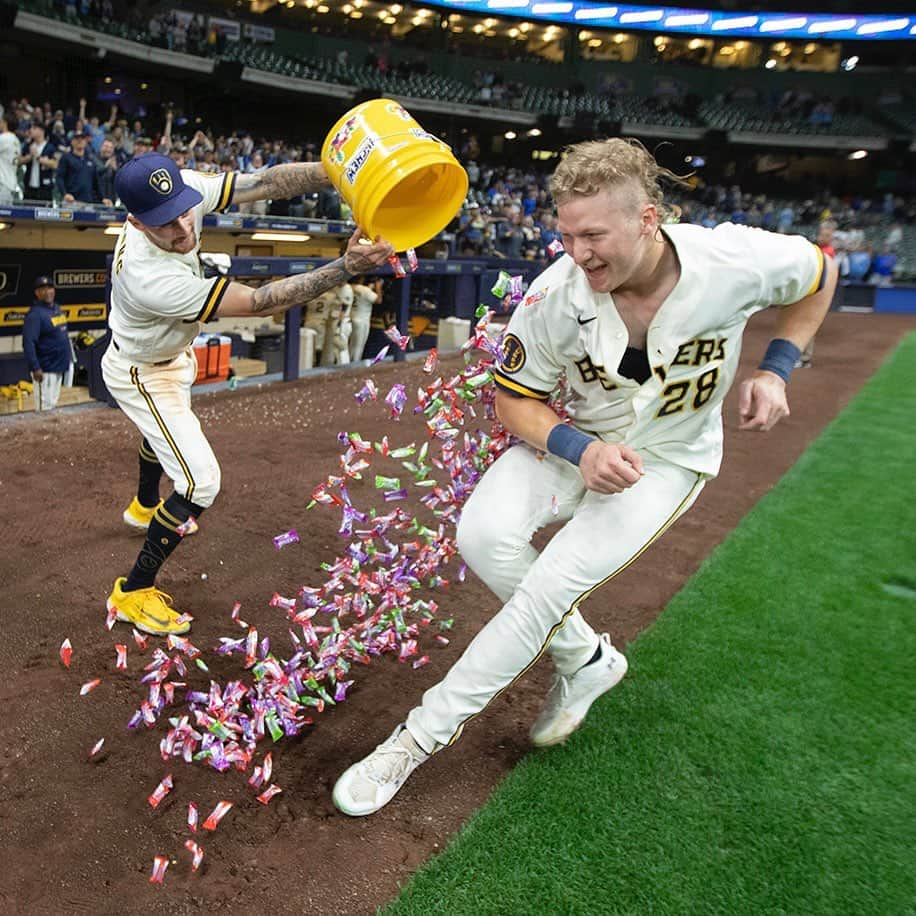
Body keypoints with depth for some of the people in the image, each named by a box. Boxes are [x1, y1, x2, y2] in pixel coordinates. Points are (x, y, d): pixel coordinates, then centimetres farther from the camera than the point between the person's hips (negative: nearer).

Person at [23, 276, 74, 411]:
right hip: (45, 369, -9)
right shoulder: (35, 314, -16)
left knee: (53, 404, 18)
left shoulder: (56, 308, 11)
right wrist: (35, 368, -27)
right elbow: (28, 343, -22)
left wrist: (69, 357, 19)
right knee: (45, 406, -7)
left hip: (60, 366, 9)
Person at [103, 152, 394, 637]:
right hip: (141, 374, -9)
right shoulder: (152, 279, -45)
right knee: (200, 482, -14)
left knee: (168, 428, 34)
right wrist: (347, 266, -49)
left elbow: (266, 183, -29)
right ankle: (133, 592, 5)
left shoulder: (184, 189, -27)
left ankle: (145, 506, 66)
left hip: (172, 352, 9)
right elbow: (260, 302, -43)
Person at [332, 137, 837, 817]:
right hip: (577, 436, 2)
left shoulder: (735, 261, -24)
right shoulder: (558, 295, -23)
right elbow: (514, 398, -9)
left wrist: (775, 370, -10)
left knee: (551, 586, -18)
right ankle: (585, 660, 7)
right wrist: (582, 451, -26)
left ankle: (424, 735, -1)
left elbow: (819, 272, 0)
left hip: (669, 459, -2)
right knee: (484, 535, -23)